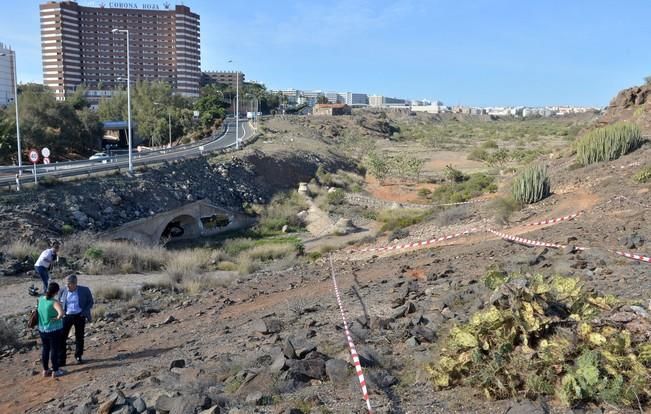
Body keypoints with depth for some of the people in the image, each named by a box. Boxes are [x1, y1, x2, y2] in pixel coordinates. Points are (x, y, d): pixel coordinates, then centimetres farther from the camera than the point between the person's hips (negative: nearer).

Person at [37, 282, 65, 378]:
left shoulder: (41, 299, -3)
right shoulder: (54, 302, -23)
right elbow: (61, 313, -39)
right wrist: (57, 318, -21)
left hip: (42, 329, 6)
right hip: (54, 330, -6)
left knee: (44, 349, 18)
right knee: (54, 350, 8)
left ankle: (45, 370, 29)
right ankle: (55, 371, 18)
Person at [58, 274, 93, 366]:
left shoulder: (84, 290, -8)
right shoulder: (63, 291, -3)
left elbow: (90, 302, 1)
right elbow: (59, 304, 12)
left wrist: (84, 313, -11)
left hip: (79, 316, -1)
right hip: (67, 316, 1)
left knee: (79, 337, 12)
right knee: (62, 337, -4)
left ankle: (78, 356, 31)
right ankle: (61, 360, 5)